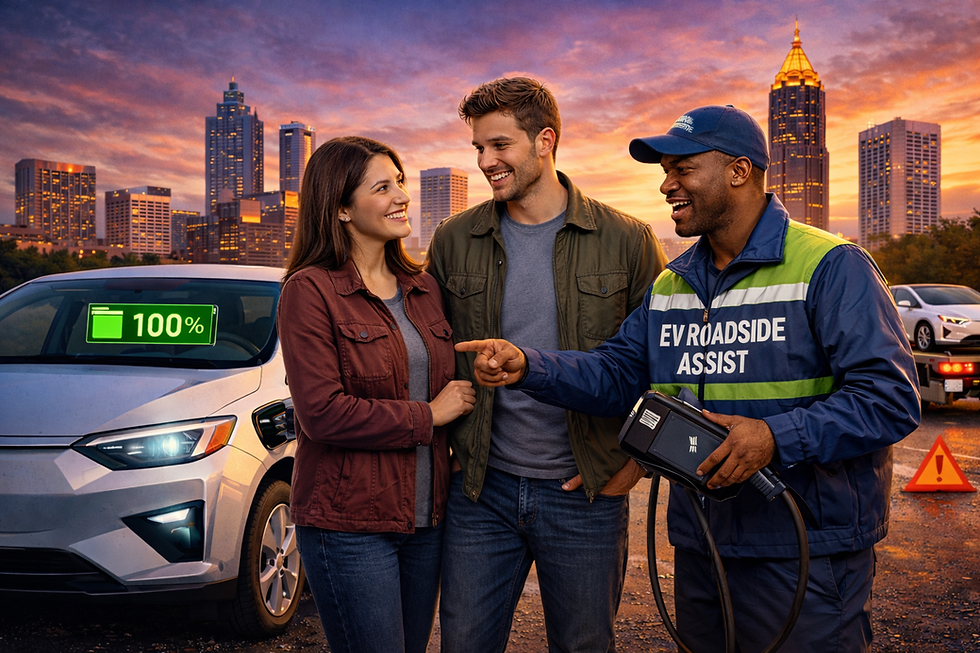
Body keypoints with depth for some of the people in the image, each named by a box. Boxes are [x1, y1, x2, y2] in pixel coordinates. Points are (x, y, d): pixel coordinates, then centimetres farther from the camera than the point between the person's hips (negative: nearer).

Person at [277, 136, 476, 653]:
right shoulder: (310, 290, -10)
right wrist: (426, 417, -12)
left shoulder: (423, 290, 10)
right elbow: (321, 413, -18)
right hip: (349, 526, -6)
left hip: (426, 519, 7)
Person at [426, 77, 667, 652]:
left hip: (586, 494, -1)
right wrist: (455, 440, 4)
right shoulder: (454, 242, 3)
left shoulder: (626, 241, -4)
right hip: (482, 490, 2)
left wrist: (639, 459, -3)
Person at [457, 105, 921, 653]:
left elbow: (891, 398, -17)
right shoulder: (671, 284, 13)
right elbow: (615, 373, 10)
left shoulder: (831, 268, -11)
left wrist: (776, 437, -28)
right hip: (699, 548, 7)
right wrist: (527, 367, -7)